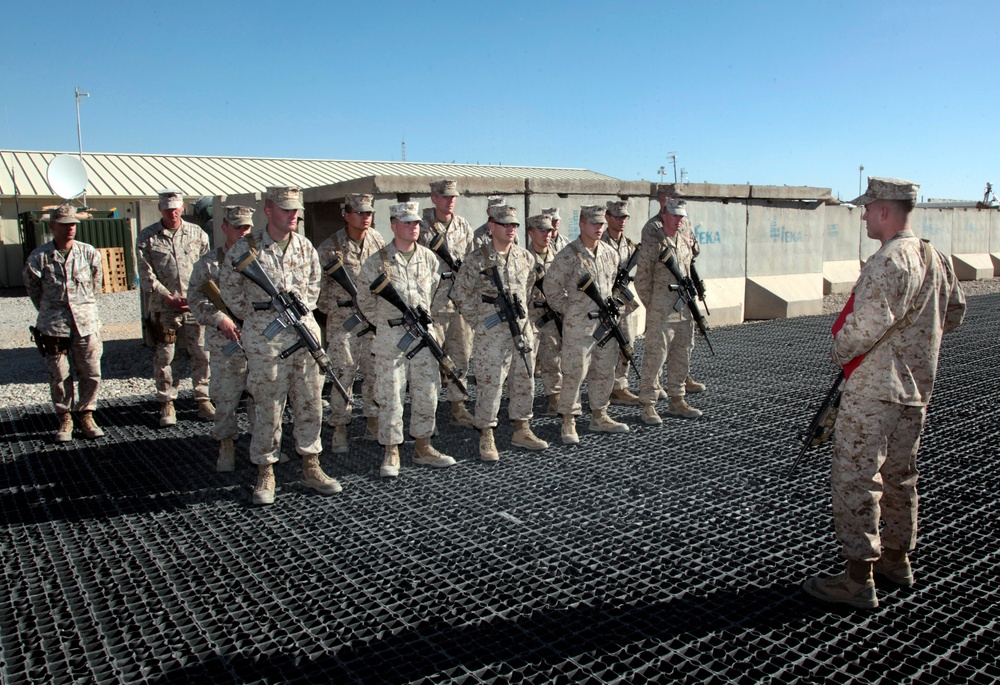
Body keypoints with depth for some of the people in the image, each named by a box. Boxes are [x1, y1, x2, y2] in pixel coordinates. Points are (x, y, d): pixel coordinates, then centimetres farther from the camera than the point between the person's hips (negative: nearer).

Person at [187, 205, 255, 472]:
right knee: (225, 396, 4)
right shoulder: (209, 262, 3)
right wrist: (219, 319, -15)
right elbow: (195, 298, 0)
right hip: (225, 343, -1)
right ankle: (226, 447, 18)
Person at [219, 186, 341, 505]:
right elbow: (228, 288, 3)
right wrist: (255, 315, 1)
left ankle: (311, 469, 21)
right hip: (265, 340, -4)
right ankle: (265, 475, 16)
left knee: (311, 404, 8)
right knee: (268, 408, 2)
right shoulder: (245, 248, -5)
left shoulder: (305, 247, 8)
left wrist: (303, 308, 8)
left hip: (305, 334, 4)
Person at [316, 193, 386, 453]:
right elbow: (318, 285, 0)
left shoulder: (378, 241, 6)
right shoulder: (330, 246, -5)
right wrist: (328, 312, -4)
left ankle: (373, 423, 21)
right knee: (343, 375, -1)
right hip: (342, 321, -3)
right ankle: (339, 428, 9)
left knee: (376, 372, 7)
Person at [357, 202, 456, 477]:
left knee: (426, 392, 8)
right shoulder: (377, 262, -5)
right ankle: (391, 454, 11)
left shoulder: (429, 258, 6)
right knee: (390, 395, 0)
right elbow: (365, 300, 5)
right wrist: (386, 324, 9)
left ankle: (423, 448, 22)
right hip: (390, 337, -4)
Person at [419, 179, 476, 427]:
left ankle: (458, 409, 22)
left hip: (461, 302, 5)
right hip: (432, 303, -5)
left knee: (461, 357, 10)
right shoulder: (422, 227, -3)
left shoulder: (464, 227, 11)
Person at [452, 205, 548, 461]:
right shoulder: (477, 259, -7)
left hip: (522, 329, 6)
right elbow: (461, 295, -2)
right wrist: (479, 322, -2)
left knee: (524, 382, 12)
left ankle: (521, 431, 26)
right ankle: (486, 438, 10)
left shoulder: (525, 257, 8)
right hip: (491, 334, -5)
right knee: (489, 385, -2)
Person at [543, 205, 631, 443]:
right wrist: (570, 310, -4)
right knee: (574, 373, -3)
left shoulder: (610, 253, 8)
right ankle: (568, 422, 7)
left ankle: (599, 417, 27)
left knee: (604, 372, 13)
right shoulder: (568, 256, -11)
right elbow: (552, 289, -9)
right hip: (578, 326, -6)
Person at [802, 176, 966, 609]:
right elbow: (955, 312, 21)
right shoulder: (936, 259, 9)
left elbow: (870, 320, -29)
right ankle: (897, 560, 33)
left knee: (855, 479, -4)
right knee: (900, 476, 20)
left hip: (873, 390, -10)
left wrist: (840, 350, -11)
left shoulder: (888, 261, -20)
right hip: (916, 389, 10)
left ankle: (858, 580, 1)